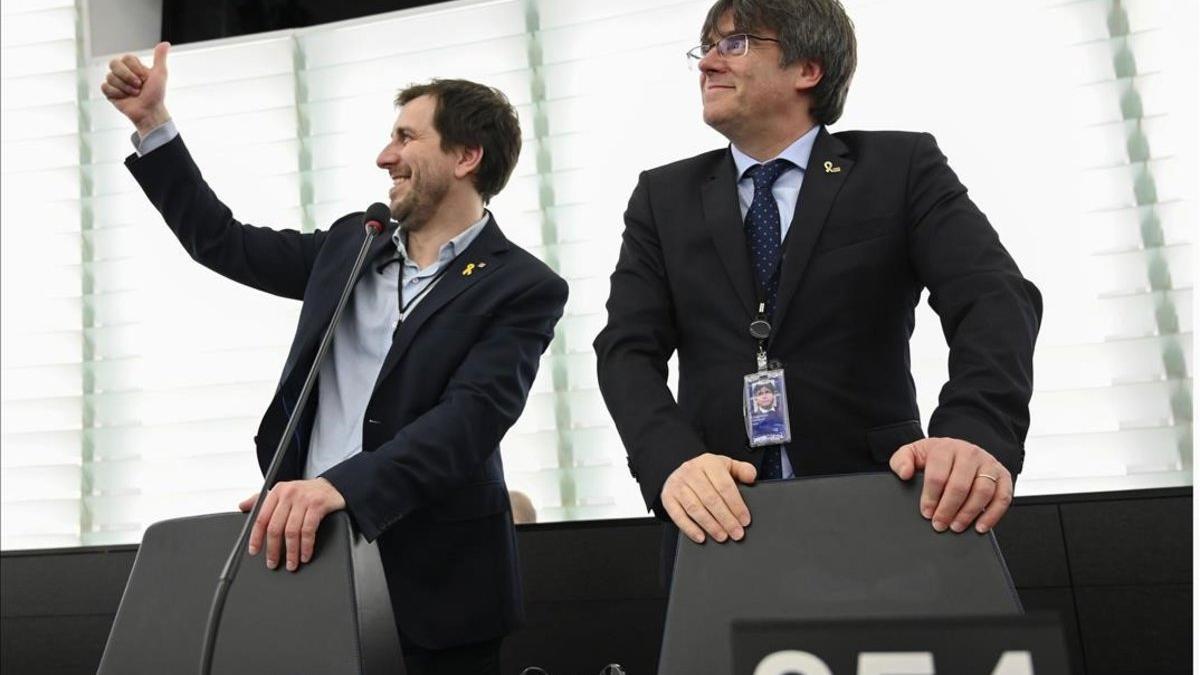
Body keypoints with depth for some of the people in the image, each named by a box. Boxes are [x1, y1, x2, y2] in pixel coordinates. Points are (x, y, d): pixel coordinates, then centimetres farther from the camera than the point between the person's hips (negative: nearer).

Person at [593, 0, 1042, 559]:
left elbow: (994, 297, -9)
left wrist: (975, 431, -29)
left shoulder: (901, 167, 2)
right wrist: (674, 460, -22)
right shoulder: (664, 196, 7)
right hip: (723, 514, 2)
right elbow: (628, 348, -3)